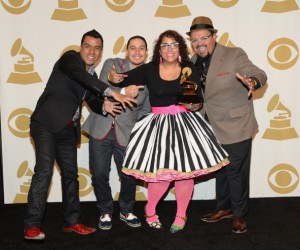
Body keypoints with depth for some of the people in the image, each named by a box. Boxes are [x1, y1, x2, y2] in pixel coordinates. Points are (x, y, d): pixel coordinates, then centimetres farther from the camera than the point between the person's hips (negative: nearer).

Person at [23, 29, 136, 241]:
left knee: (70, 173, 9)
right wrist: (111, 92, -36)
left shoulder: (93, 76, 16)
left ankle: (71, 221, 20)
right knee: (44, 170, -15)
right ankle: (32, 226, -10)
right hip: (46, 123, -7)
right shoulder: (70, 58, -5)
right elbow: (80, 76, -26)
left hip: (67, 130, 8)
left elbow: (95, 103, 17)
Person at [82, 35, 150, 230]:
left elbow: (146, 110, 8)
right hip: (100, 129, 0)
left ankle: (126, 211, 29)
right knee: (100, 174, 3)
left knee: (129, 176, 2)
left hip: (126, 134, 0)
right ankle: (105, 212, 26)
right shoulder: (112, 64, 1)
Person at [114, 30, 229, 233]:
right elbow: (123, 80, -3)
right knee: (162, 173, -6)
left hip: (185, 123, 2)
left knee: (185, 171, 2)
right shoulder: (149, 70, 0)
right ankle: (150, 209, 24)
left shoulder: (189, 69, 3)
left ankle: (181, 215, 23)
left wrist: (193, 105, -18)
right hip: (158, 125, -1)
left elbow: (199, 102, 3)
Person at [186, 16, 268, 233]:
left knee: (236, 172, 3)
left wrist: (252, 81, -43)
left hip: (236, 126, -6)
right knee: (220, 170, 19)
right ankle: (225, 207, 38)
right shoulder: (194, 62, 4)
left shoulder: (234, 55, -13)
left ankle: (239, 215, 23)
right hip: (213, 128, 6)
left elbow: (259, 74, -22)